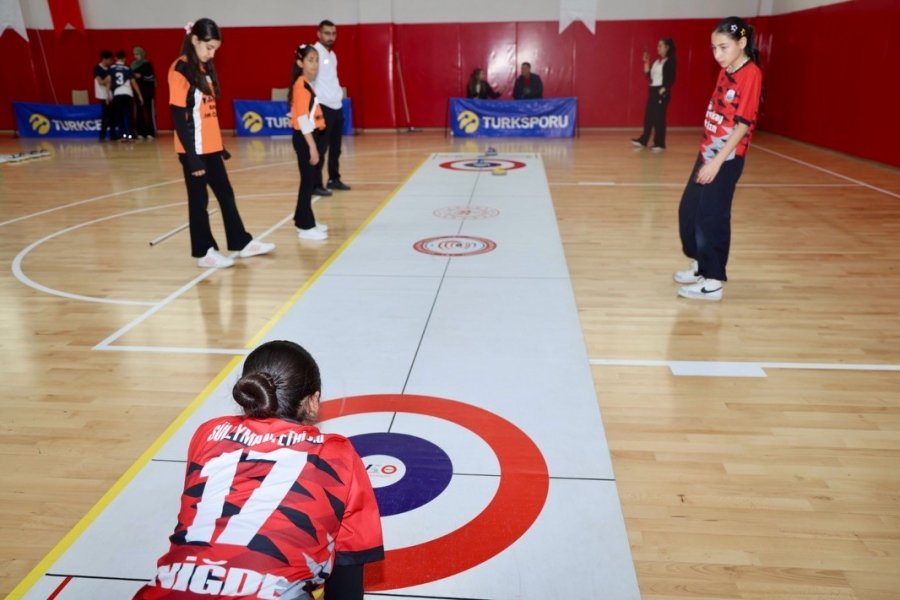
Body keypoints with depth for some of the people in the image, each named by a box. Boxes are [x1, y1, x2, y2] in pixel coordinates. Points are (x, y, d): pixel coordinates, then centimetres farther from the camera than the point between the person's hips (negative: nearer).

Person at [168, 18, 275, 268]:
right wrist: (193, 156, -19)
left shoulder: (204, 68, 12)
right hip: (194, 150, -8)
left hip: (211, 148, 8)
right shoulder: (180, 70, -13)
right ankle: (204, 253, 13)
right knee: (199, 200, 2)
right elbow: (179, 119, -16)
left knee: (226, 194, 14)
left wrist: (220, 146, 14)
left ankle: (242, 243, 24)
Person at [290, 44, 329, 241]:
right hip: (305, 138, -9)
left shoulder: (308, 84, 14)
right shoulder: (301, 85, -14)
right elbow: (302, 119, -19)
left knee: (309, 181, 14)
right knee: (308, 181, -6)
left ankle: (304, 220, 24)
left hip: (312, 136, 9)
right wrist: (312, 147, -21)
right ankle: (305, 227, 0)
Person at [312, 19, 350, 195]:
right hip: (323, 107, -9)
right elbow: (307, 78, -17)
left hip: (337, 106, 9)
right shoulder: (315, 52, -10)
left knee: (336, 147, 14)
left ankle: (334, 179, 26)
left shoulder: (332, 55, 17)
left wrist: (340, 94, 14)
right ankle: (316, 184, -1)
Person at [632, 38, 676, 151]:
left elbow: (671, 79, -12)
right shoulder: (656, 61, 14)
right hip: (652, 90, 8)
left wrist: (663, 89, -19)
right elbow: (648, 75, 10)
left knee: (659, 117, -6)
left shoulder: (670, 61, -7)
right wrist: (646, 62, 3)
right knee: (648, 116, 8)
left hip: (662, 92, -7)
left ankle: (660, 144, -1)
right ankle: (643, 140, 15)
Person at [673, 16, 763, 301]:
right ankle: (700, 264, 32)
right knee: (688, 210, 15)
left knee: (711, 217, -5)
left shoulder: (751, 74, -14)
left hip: (727, 159, -9)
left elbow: (743, 123, -19)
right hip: (708, 152, 9)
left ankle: (713, 282, 6)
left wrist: (717, 161, -23)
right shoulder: (725, 72, 11)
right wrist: (707, 154, 17)